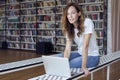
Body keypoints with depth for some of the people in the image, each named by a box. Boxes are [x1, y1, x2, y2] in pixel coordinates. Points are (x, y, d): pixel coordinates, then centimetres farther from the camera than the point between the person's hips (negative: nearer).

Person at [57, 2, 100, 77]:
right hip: (80, 54, 6)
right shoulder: (69, 28, -1)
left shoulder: (87, 22, -20)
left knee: (69, 65, -25)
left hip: (92, 56, -6)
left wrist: (83, 66, -31)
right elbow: (67, 49, -10)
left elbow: (85, 46, -27)